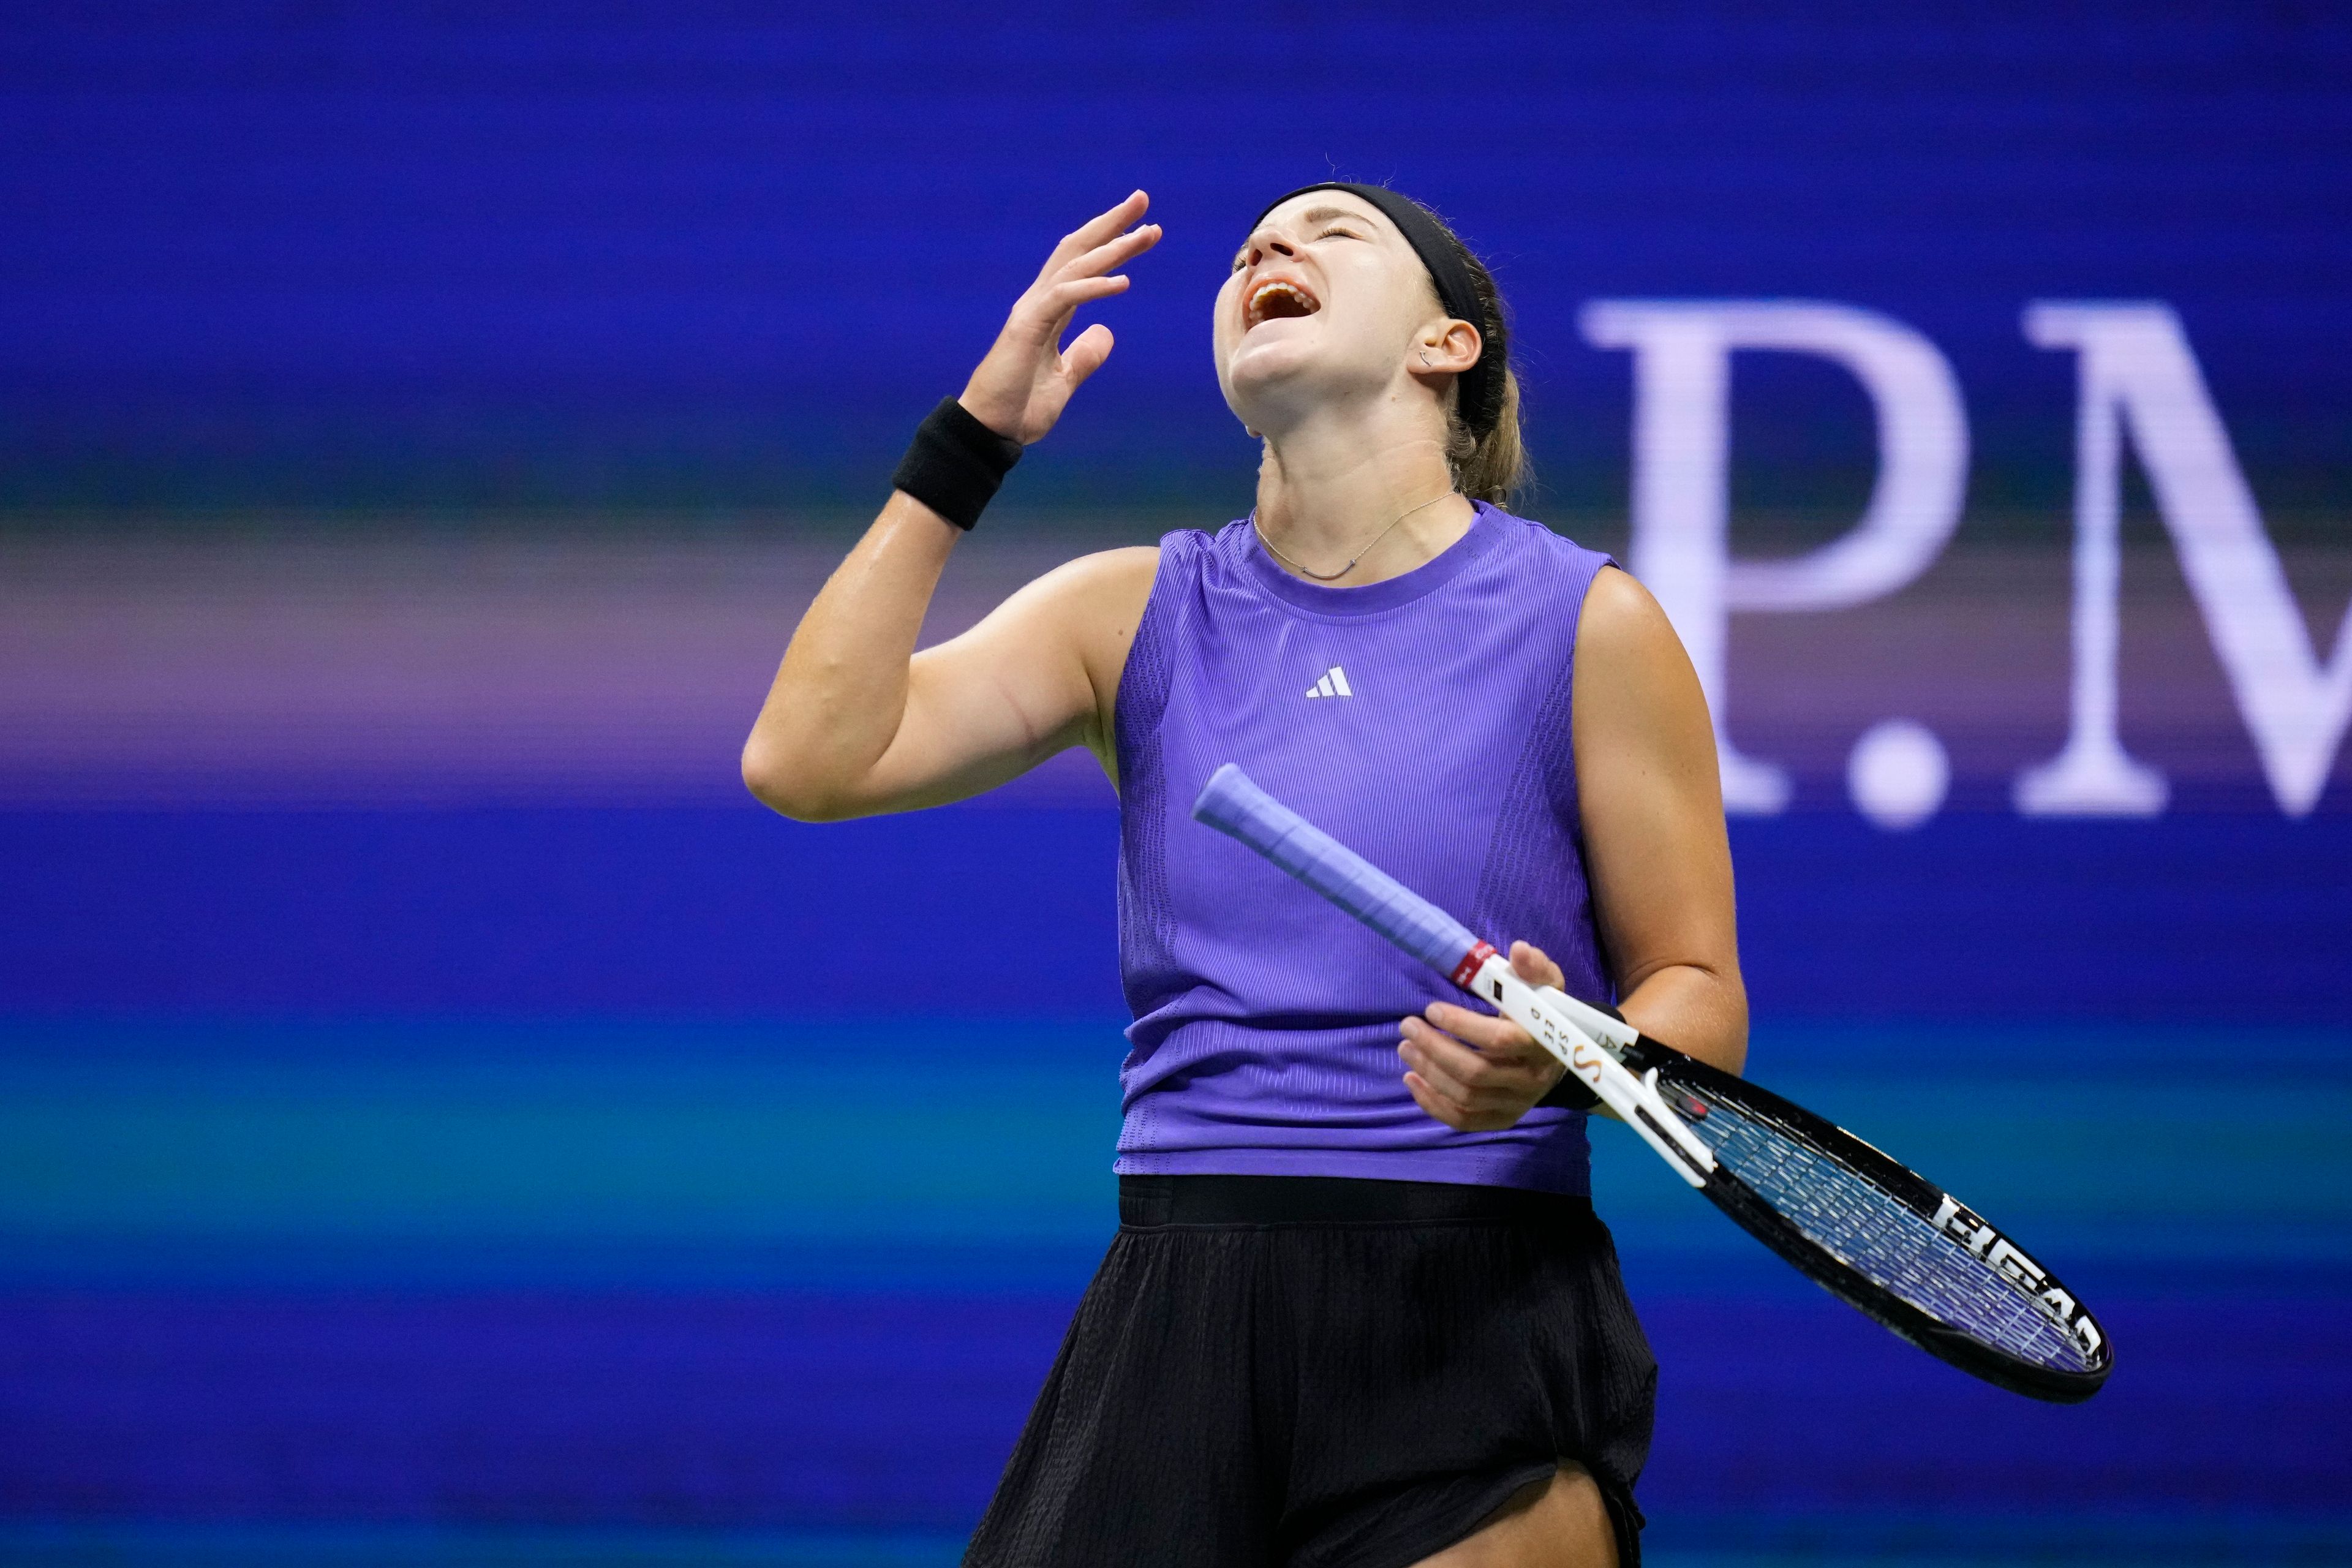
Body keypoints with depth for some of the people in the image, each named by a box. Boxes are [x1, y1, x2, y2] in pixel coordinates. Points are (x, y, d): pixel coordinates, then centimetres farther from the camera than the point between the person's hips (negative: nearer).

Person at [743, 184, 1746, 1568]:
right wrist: (969, 442, 0)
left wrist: (1564, 1062, -20)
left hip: (1479, 1331, -3)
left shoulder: (1586, 622, 2)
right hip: (1178, 1319, 3)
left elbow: (1698, 996, 4)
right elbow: (809, 760, -1)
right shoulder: (1139, 612, 10)